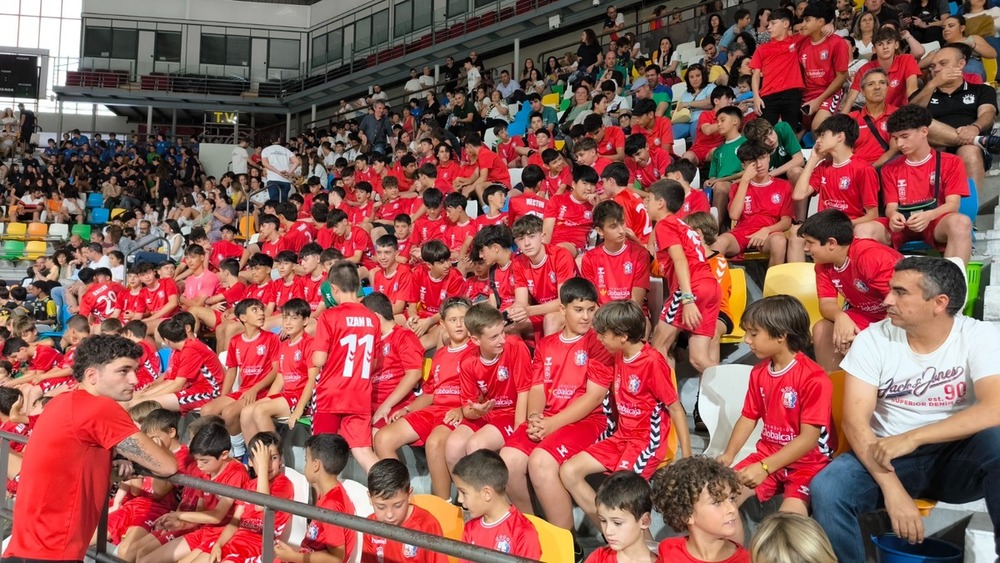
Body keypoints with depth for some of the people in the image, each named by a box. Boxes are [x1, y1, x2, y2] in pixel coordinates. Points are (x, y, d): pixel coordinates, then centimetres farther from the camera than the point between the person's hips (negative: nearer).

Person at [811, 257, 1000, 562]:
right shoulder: (873, 339, -6)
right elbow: (855, 421, -13)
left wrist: (912, 438, -31)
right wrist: (893, 489, -26)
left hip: (957, 457, -1)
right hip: (887, 457, 1)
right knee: (826, 489, -29)